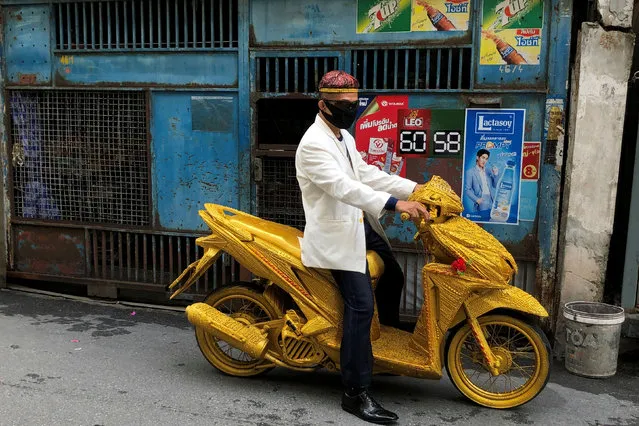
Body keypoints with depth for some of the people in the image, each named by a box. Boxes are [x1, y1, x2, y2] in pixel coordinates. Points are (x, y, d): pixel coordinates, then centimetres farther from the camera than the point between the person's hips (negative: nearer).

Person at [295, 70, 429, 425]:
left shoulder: (344, 139, 14)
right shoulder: (314, 144, -20)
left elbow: (366, 174, 12)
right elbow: (344, 187, -32)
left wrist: (413, 188, 1)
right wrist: (395, 204, -41)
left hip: (359, 224, 10)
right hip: (336, 234, -10)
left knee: (392, 277, 21)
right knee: (361, 306, -16)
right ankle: (356, 394, -8)